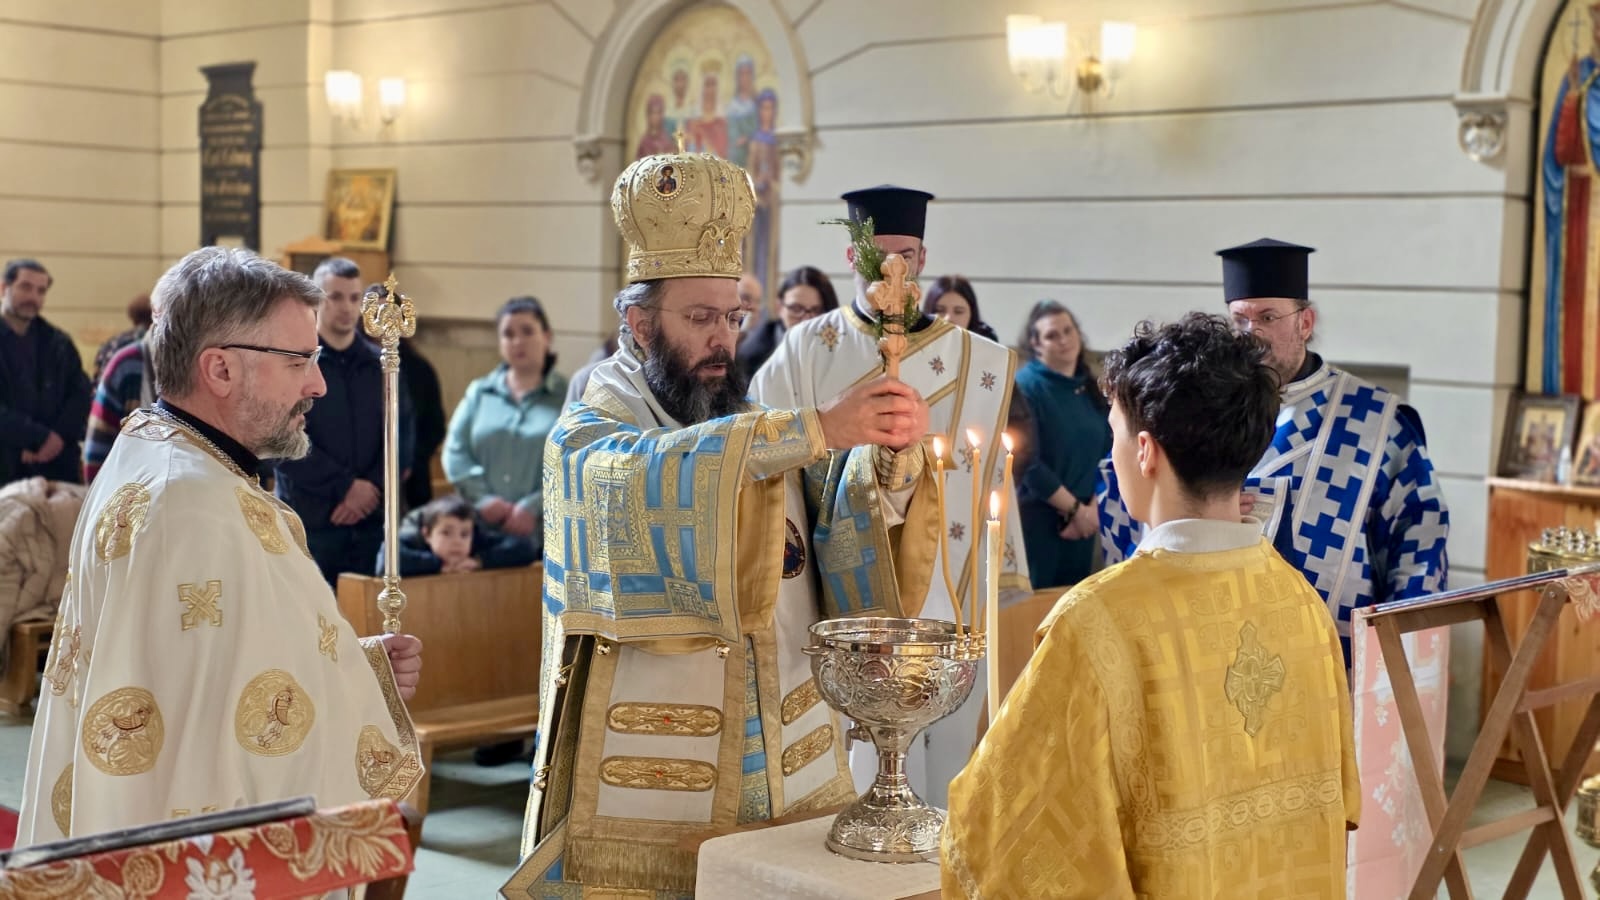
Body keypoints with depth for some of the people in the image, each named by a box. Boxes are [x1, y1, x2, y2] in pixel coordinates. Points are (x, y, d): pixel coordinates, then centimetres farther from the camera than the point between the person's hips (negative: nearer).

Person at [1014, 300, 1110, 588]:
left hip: (1082, 521, 6)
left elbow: (1105, 453, 9)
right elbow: (1027, 463, -16)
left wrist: (1092, 508, -5)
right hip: (1036, 519, -6)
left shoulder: (1089, 387, 9)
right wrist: (1075, 508, -13)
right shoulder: (1025, 386, -11)